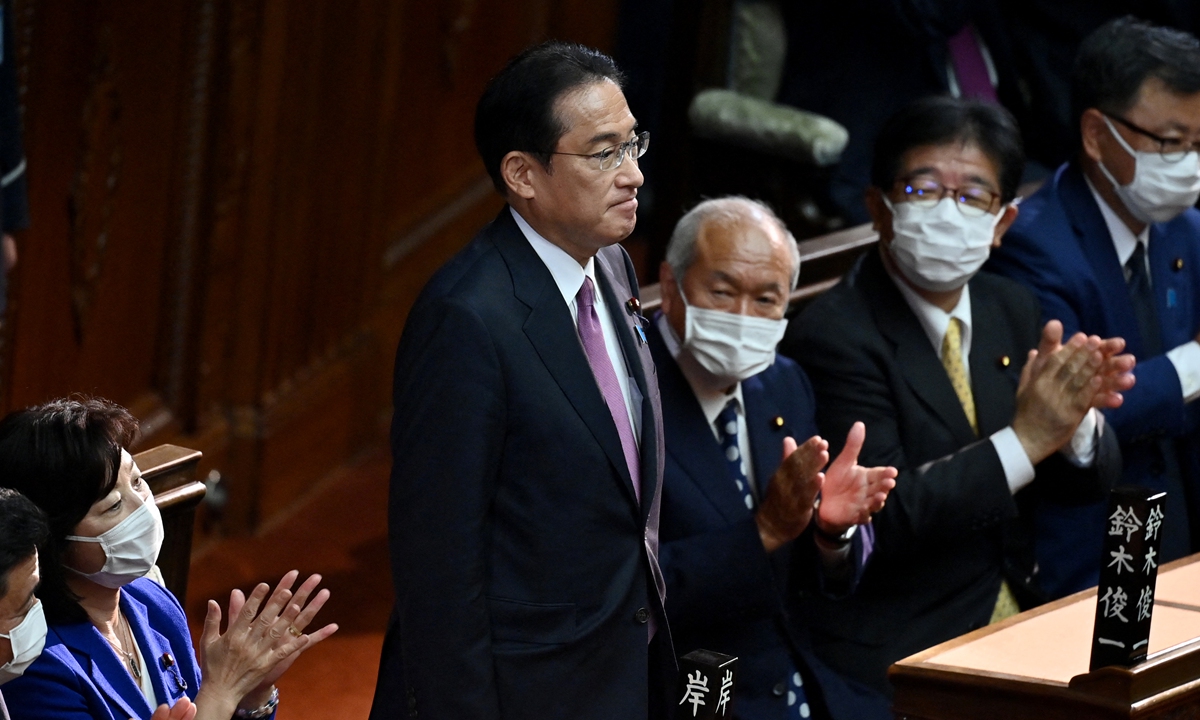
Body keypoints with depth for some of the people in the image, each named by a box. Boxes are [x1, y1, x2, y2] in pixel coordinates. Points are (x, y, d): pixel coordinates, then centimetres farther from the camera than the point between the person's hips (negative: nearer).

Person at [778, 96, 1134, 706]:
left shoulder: (1010, 309, 12)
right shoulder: (833, 336, -10)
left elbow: (1082, 483, 11)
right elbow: (880, 517, -18)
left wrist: (1074, 420, -11)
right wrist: (1024, 441, -22)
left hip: (1014, 628, 7)